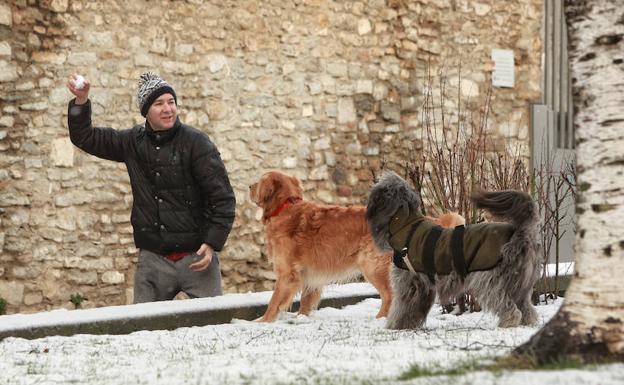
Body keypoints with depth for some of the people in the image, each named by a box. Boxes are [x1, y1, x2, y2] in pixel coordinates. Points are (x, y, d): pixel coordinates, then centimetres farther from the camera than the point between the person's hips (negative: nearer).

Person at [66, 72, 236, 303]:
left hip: (195, 256, -4)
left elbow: (223, 197, -7)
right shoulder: (134, 142, 8)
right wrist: (81, 102, 0)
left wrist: (213, 243, -14)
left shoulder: (196, 142, -6)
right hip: (152, 259, 4)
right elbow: (85, 138, 17)